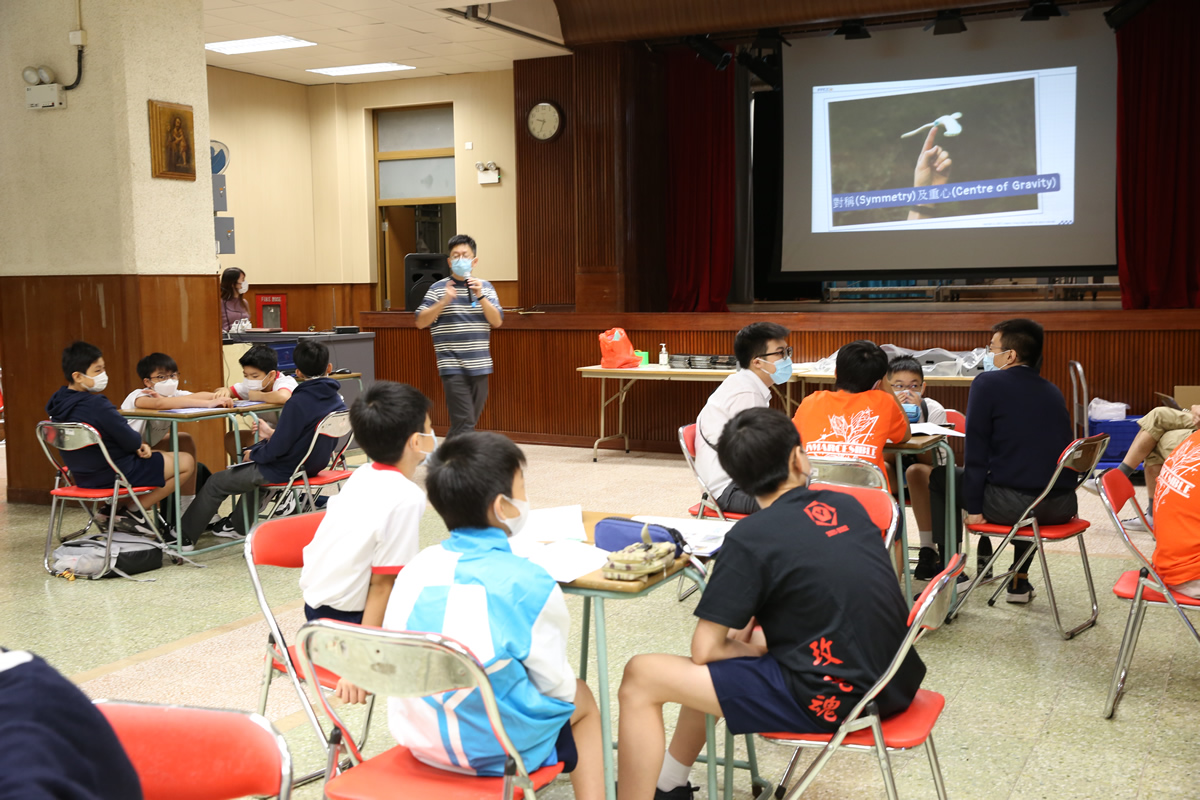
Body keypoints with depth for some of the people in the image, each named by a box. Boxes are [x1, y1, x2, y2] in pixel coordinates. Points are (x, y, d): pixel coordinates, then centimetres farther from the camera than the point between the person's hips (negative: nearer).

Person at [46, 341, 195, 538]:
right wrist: (140, 444, 1)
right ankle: (136, 512, 1)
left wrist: (137, 446, 2)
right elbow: (130, 441, -22)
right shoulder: (97, 405, -28)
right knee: (187, 463, 1)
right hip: (116, 475, -9)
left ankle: (114, 509, 20)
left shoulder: (58, 405, 1)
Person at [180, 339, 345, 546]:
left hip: (287, 470, -8)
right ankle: (238, 525, 45)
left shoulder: (299, 402, -27)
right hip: (314, 464, 8)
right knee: (253, 469, 36)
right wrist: (276, 435, 6)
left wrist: (253, 455, -5)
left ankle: (184, 536, 27)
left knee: (216, 483, 12)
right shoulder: (336, 399, -3)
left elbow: (277, 448, -24)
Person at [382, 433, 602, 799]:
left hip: (416, 734, 5)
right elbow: (556, 685, -9)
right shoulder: (529, 584, -19)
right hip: (495, 750, -5)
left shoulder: (417, 566, -4)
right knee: (581, 698, 24)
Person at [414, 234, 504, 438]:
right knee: (464, 423, -11)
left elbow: (497, 322, 0)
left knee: (469, 422, 11)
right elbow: (420, 322, -6)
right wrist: (444, 302, -19)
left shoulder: (486, 287, 9)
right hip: (453, 367, -4)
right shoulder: (439, 288, 0)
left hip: (480, 366, 4)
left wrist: (480, 296, -13)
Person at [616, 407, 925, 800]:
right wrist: (753, 636, 16)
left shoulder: (751, 538, -13)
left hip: (831, 698, -8)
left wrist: (755, 649, 9)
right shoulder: (847, 506, 6)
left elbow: (704, 650, -10)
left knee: (640, 677, -1)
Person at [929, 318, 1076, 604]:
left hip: (1012, 505, -6)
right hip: (1062, 507, 6)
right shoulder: (1053, 391, 15)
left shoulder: (987, 383, -3)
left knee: (940, 477, 17)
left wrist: (973, 508, -1)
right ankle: (1020, 581, 39)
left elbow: (977, 450, -6)